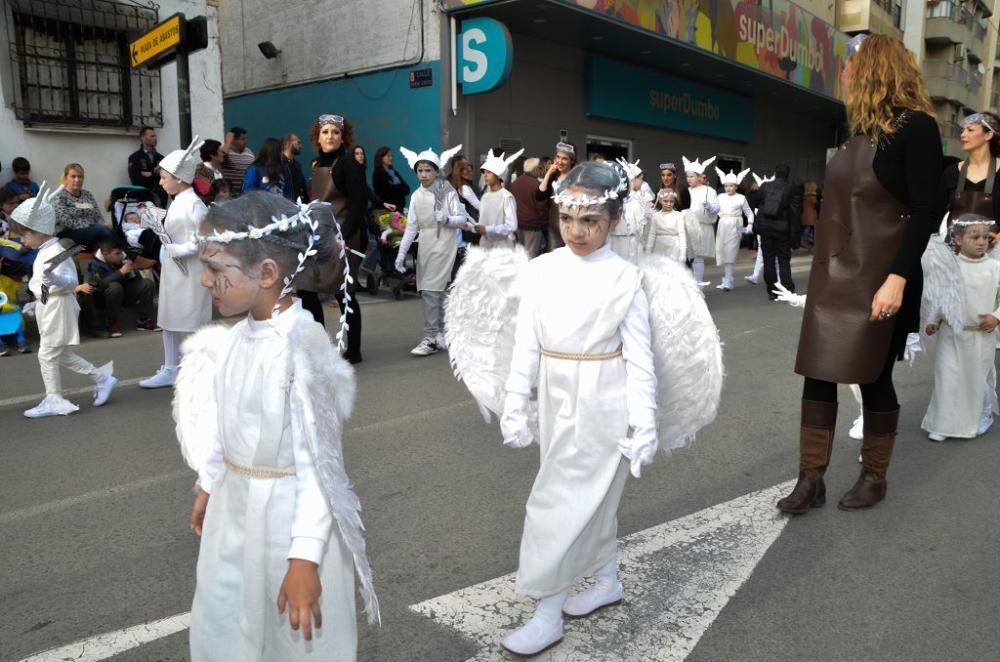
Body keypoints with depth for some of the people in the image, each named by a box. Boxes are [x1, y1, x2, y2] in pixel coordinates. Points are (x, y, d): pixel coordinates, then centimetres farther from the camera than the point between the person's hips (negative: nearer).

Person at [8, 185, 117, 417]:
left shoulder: (55, 253, -21)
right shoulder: (45, 251, 10)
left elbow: (71, 281, -27)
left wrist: (52, 278, -43)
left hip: (57, 308, -10)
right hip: (48, 307, 10)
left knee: (47, 354, -2)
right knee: (62, 354, 16)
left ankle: (53, 400, 8)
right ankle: (101, 377, 23)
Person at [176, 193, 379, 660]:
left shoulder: (302, 344, -26)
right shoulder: (240, 335, -1)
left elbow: (318, 461, -24)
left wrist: (304, 556, -23)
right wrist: (208, 485, 22)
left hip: (287, 512, -8)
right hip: (234, 506, 8)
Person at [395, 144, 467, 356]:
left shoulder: (448, 192, -5)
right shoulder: (416, 196, 7)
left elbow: (462, 219, -4)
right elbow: (411, 227, 6)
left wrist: (447, 219, -24)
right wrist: (401, 253, 0)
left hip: (443, 246, -5)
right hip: (425, 247, 5)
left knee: (431, 290, -11)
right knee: (436, 292, 9)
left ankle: (431, 338, -6)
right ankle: (441, 335, 20)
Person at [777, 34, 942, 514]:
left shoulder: (915, 126, -8)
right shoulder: (862, 129, 14)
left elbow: (926, 210, -16)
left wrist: (898, 278, -24)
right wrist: (825, 270, 17)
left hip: (878, 278, -7)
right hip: (833, 275, 7)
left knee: (873, 376, 3)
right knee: (817, 373, 4)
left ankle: (874, 478, 21)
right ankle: (811, 479, 12)